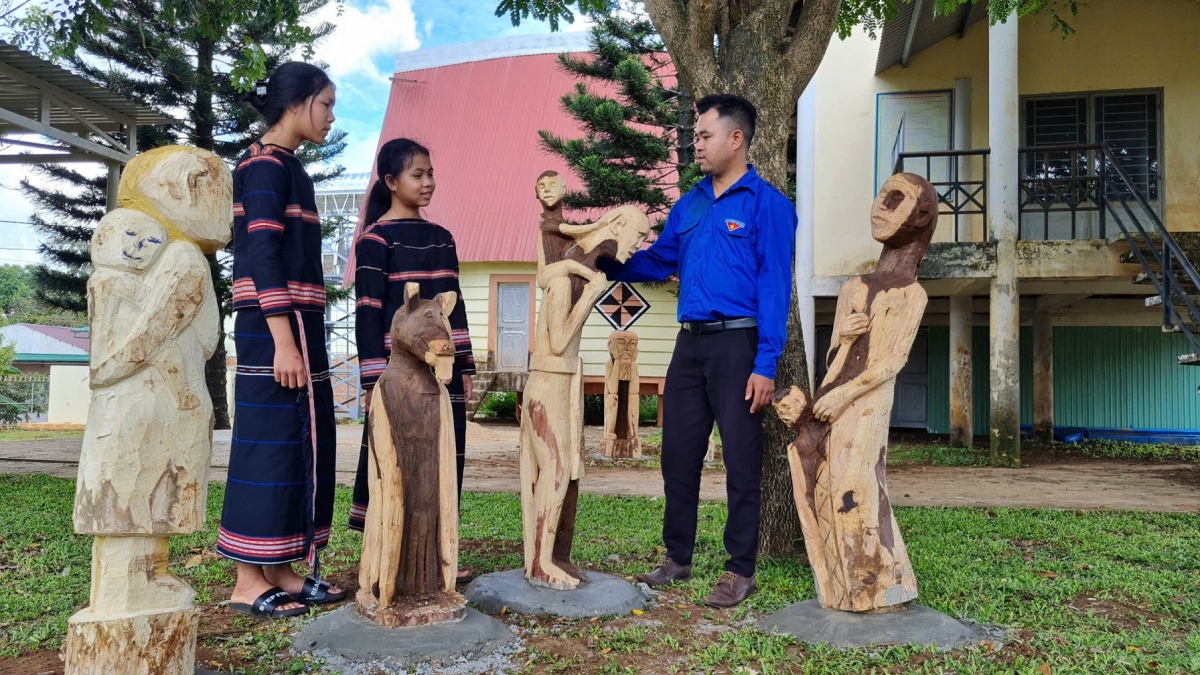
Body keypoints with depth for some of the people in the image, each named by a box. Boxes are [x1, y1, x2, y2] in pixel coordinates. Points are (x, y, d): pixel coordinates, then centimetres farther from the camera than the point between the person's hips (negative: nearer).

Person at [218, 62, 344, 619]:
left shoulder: (287, 167, 20)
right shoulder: (266, 164, -8)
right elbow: (262, 255, -17)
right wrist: (283, 342, -23)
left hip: (296, 325, 10)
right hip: (274, 327, -10)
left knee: (302, 442, 10)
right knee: (271, 442, -5)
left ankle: (279, 570, 18)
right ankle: (248, 580, 4)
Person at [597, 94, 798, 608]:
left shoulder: (767, 203, -5)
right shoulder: (689, 205, 15)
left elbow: (774, 286, -10)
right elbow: (656, 263, 18)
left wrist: (765, 364, -16)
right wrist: (603, 260, 3)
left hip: (737, 344, -6)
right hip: (690, 344, 6)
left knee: (741, 461, 2)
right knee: (678, 454, 11)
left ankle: (741, 571, 14)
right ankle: (677, 557, 26)